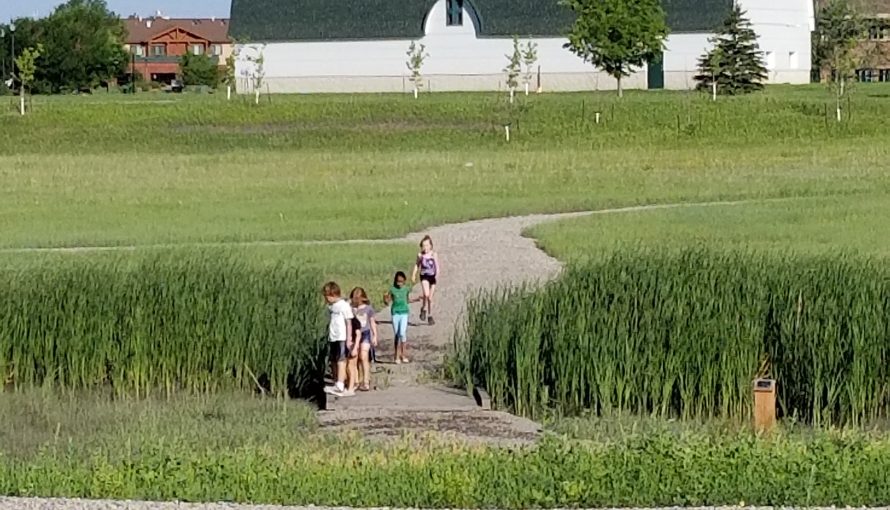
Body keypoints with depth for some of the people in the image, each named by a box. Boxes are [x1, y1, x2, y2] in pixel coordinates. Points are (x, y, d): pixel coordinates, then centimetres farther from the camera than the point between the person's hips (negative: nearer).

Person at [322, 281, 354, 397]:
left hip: (342, 338, -8)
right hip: (332, 338, 8)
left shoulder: (344, 306, -9)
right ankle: (337, 382, 17)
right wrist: (328, 337, 17)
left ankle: (340, 386, -20)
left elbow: (349, 323, -9)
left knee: (341, 360, -12)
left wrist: (349, 339, -11)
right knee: (333, 361, 9)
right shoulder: (330, 307, 13)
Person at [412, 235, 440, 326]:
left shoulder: (434, 255, -8)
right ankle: (424, 309, 1)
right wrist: (414, 275, 9)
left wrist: (437, 274, -31)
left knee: (430, 298, 8)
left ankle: (430, 316, 24)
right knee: (426, 294, -25)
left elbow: (437, 266, -15)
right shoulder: (420, 255, -2)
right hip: (424, 276, 0)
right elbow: (417, 265, 13)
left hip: (432, 276, 0)